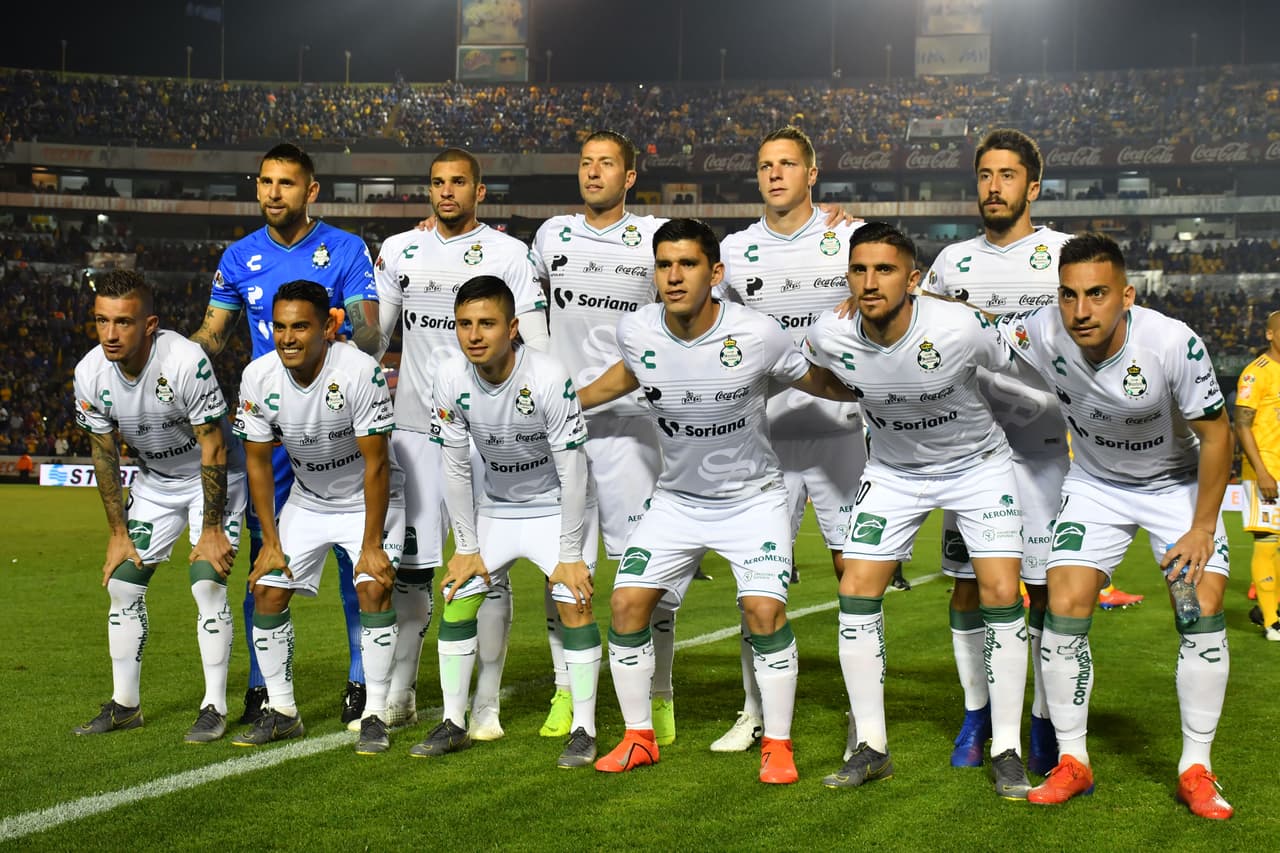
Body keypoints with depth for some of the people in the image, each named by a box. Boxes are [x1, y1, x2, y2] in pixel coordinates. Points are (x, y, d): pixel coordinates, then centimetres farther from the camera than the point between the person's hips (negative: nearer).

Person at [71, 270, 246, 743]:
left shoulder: (187, 362, -33)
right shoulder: (90, 375, -17)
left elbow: (213, 449, -25)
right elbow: (104, 455, -3)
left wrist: (212, 529, -21)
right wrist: (118, 532, -1)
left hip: (213, 477, -5)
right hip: (155, 482, 5)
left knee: (207, 583, -16)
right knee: (122, 582, 1)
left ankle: (214, 707, -4)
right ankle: (125, 704, 15)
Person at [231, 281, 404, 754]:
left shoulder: (360, 372, -30)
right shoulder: (258, 377, -16)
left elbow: (376, 463, -24)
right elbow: (258, 461, -4)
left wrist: (372, 546, -23)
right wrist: (271, 541, -5)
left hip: (370, 498, -4)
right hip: (307, 499, 5)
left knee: (374, 588, -21)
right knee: (267, 591, -3)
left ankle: (375, 716, -10)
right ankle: (282, 711, 12)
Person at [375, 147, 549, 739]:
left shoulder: (510, 254, 1)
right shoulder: (399, 251, 11)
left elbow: (538, 347, 0)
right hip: (416, 425, 3)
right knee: (412, 563, 4)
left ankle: (486, 704, 6)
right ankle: (399, 692, 18)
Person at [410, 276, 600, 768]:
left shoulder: (549, 378, -29)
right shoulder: (451, 380, -17)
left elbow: (572, 472, -23)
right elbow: (456, 469, -7)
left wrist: (569, 554, -20)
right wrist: (466, 548, -5)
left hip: (557, 506, -4)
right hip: (496, 508, 4)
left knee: (573, 602, -16)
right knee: (457, 599, 0)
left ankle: (583, 730, -5)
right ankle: (453, 724, 12)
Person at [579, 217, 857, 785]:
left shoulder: (758, 335, -21)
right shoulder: (636, 331, -11)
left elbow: (822, 383, -3)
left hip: (753, 499, -3)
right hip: (677, 499, 3)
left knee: (764, 610, -19)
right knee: (627, 603, -6)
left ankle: (777, 745, 0)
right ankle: (639, 738, 12)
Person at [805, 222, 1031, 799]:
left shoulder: (958, 329, -30)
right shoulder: (830, 335, -21)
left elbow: (1017, 367, -9)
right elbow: (813, 377, 5)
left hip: (978, 464, -3)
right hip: (892, 470, 3)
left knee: (1001, 594, -13)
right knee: (857, 593, -6)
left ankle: (1007, 751, 1)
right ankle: (871, 747, 6)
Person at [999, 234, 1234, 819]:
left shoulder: (1174, 343, -32)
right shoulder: (1042, 333, -25)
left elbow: (1215, 435, -18)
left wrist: (1202, 528, -15)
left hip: (1179, 482, -2)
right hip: (1095, 484, 2)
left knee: (1203, 610, -13)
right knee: (1065, 607, -11)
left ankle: (1196, 770, 1)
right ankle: (1072, 763, 4)